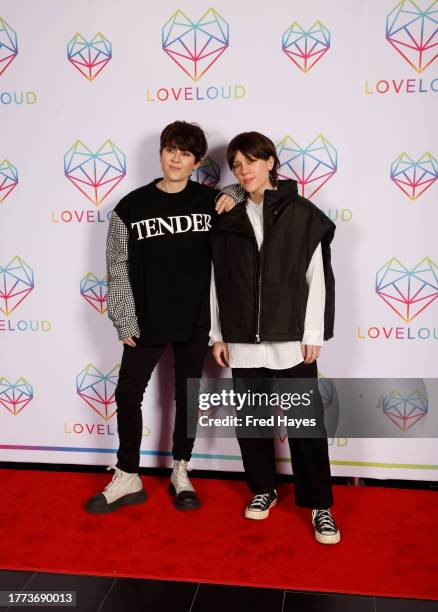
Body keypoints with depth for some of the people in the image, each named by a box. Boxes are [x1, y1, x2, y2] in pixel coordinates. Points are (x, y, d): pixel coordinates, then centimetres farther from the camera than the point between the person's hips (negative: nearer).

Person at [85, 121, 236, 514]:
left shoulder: (211, 201, 0)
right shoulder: (132, 207, -2)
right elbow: (118, 268, -1)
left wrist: (237, 196, -7)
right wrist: (124, 321, -6)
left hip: (195, 321, 0)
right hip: (147, 321, 0)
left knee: (188, 396, 11)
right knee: (128, 395, 4)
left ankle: (180, 473, 29)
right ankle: (128, 479, 21)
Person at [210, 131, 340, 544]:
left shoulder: (302, 214, 0)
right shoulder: (228, 220, 7)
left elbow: (317, 277, -2)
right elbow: (217, 281, 9)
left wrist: (313, 333, -6)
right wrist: (217, 334, 6)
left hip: (292, 338, -3)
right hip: (243, 340, 3)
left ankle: (319, 504, 15)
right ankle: (263, 490, 30)